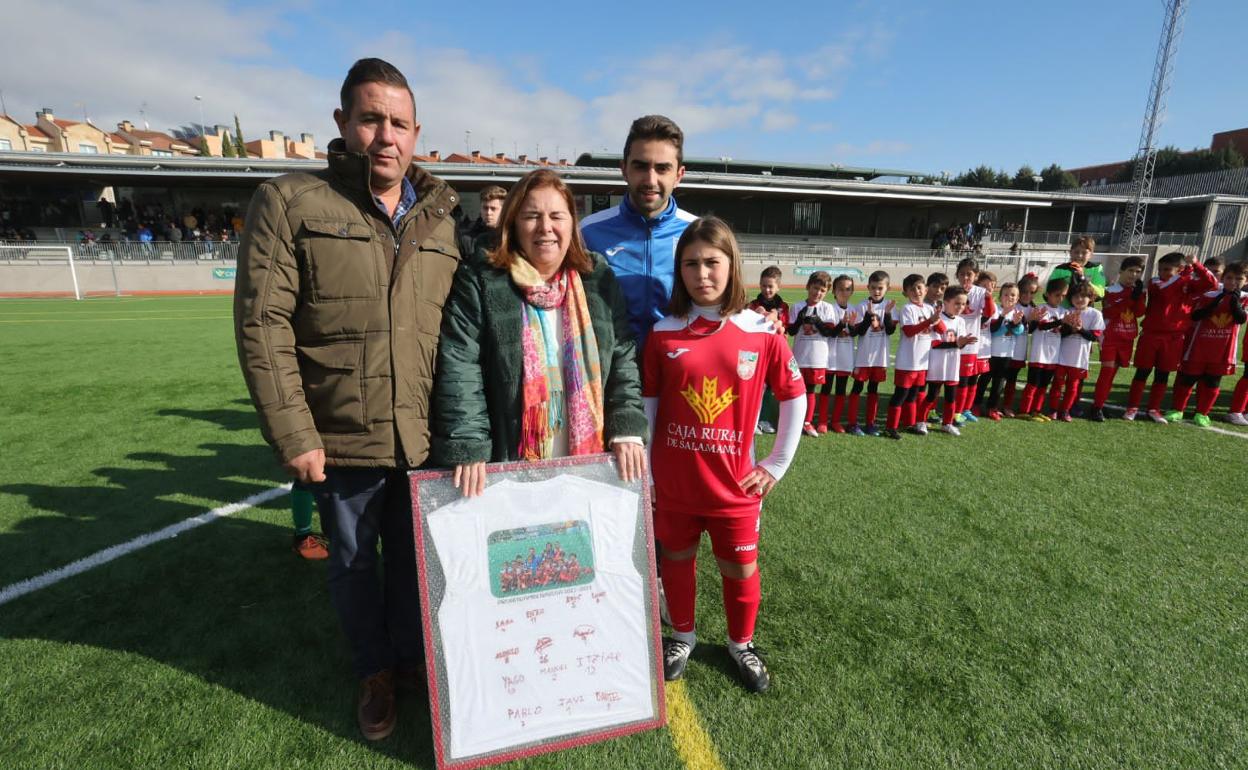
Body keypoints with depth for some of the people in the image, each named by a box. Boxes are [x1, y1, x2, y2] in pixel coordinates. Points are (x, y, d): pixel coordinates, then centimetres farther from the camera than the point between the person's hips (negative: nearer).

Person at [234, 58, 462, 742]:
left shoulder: (446, 220, 5)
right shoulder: (288, 203, -3)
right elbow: (262, 325, -8)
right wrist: (292, 435, -12)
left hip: (427, 439, 2)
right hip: (342, 441, -1)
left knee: (415, 558, 19)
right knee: (353, 563, 18)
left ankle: (411, 656, 45)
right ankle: (374, 671, 43)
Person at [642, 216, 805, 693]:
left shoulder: (761, 334, -8)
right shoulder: (663, 334, -6)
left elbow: (793, 397, 2)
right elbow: (647, 405, -1)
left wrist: (777, 464, 2)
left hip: (734, 486, 0)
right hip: (673, 483, 1)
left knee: (741, 570, 15)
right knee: (677, 560, 19)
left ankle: (741, 643, 42)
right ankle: (682, 635, 44)